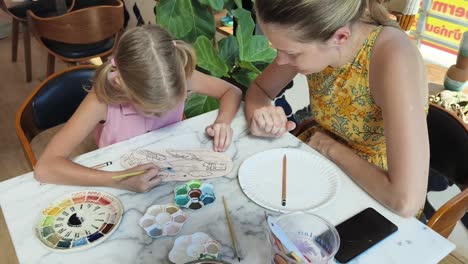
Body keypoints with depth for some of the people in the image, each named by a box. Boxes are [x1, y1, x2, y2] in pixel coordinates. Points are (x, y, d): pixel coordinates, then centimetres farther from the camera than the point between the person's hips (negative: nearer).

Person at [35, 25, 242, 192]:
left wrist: (223, 122, -25)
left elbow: (232, 91, -5)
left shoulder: (179, 76, -20)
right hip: (125, 190, -4)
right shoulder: (103, 99, -26)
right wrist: (119, 181, -39)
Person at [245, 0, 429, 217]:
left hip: (378, 200, -4)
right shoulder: (313, 41, -16)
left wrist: (331, 148, -23)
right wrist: (259, 118, -21)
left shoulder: (394, 60, -33)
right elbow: (259, 89, 2)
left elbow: (407, 201, -37)